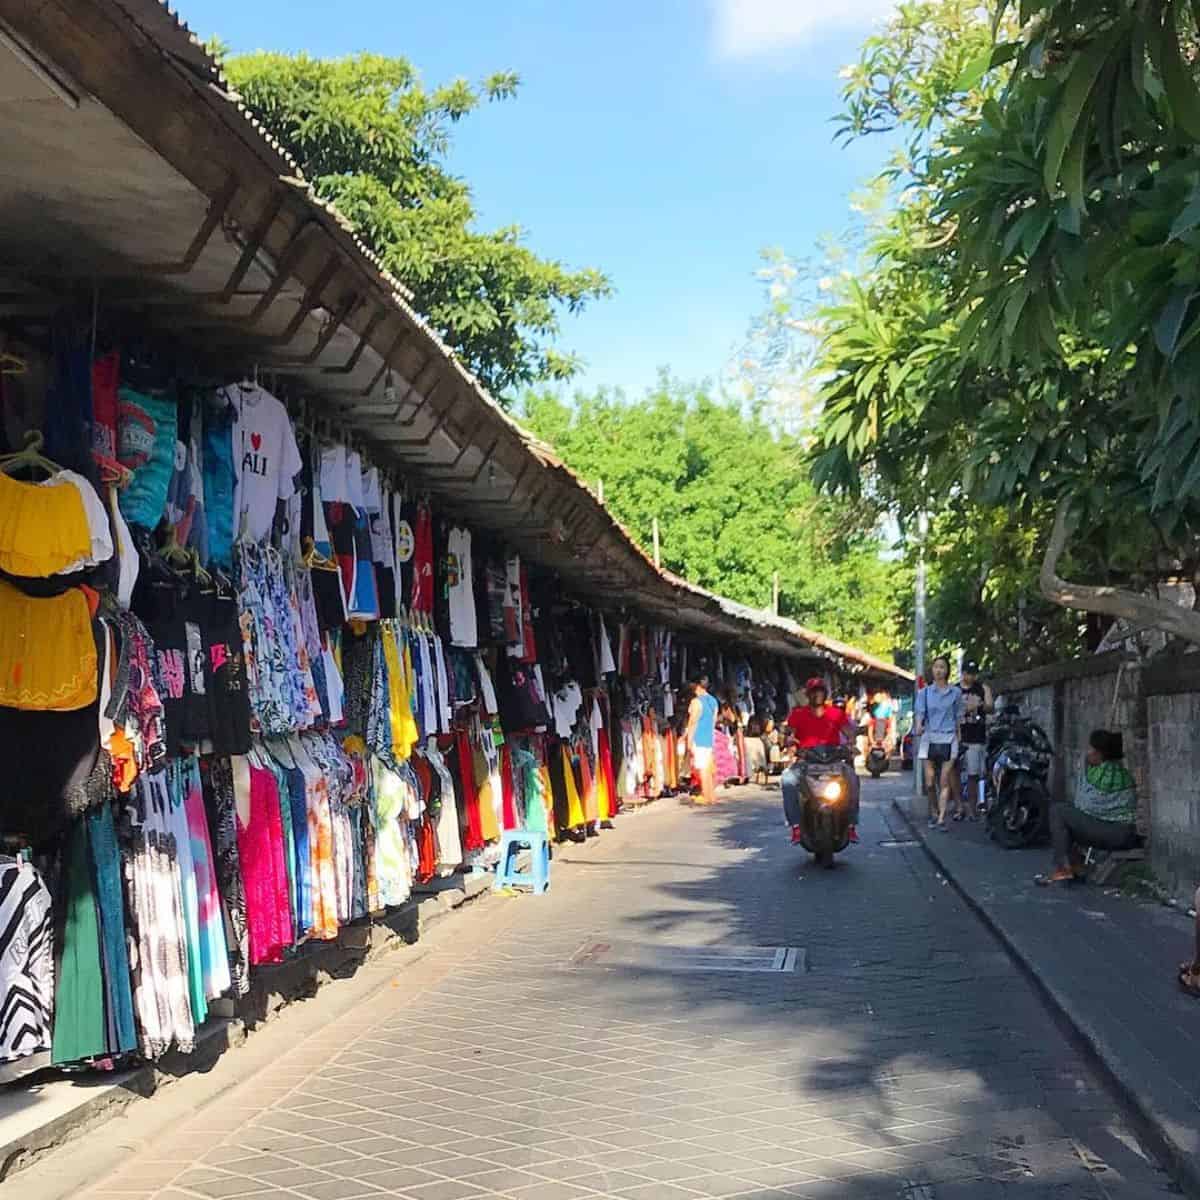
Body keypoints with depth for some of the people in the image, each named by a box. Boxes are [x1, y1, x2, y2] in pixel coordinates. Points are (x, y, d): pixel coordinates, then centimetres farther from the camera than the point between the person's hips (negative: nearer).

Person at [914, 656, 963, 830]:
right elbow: (920, 712, 0)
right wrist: (919, 727, -20)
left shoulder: (955, 692, 8)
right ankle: (933, 814, 18)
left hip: (948, 739, -1)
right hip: (929, 738, 1)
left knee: (945, 781, -9)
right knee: (930, 782, 1)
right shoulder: (925, 692, 9)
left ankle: (941, 818, -13)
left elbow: (959, 717, 11)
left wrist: (959, 737, 7)